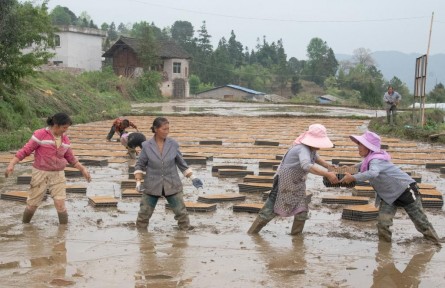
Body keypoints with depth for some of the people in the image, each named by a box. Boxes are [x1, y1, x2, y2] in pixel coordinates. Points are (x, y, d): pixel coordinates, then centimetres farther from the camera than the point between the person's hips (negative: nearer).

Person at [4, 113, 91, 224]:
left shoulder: (65, 139, 2)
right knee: (32, 205, 5)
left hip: (58, 175, 3)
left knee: (60, 205, -10)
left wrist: (83, 169, 6)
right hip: (40, 174, -3)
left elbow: (70, 157, 13)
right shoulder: (40, 134, -14)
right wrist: (11, 164, -22)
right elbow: (25, 150, -12)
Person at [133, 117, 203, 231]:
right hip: (152, 186, 0)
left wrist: (193, 178, -1)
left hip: (172, 185, 1)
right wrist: (138, 182, -13)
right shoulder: (147, 146, -8)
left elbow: (181, 163, 4)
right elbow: (139, 165, -1)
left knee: (181, 212, 3)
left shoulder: (173, 144, -6)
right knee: (144, 213, 9)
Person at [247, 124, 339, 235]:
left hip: (298, 184, 8)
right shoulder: (303, 149, -33)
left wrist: (328, 166, 6)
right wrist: (327, 174, -54)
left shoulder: (311, 148, -5)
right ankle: (252, 232, 17)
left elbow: (315, 157, 20)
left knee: (302, 211, 2)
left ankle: (296, 234, 20)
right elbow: (307, 166, -53)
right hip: (284, 182, -8)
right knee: (270, 209, 2)